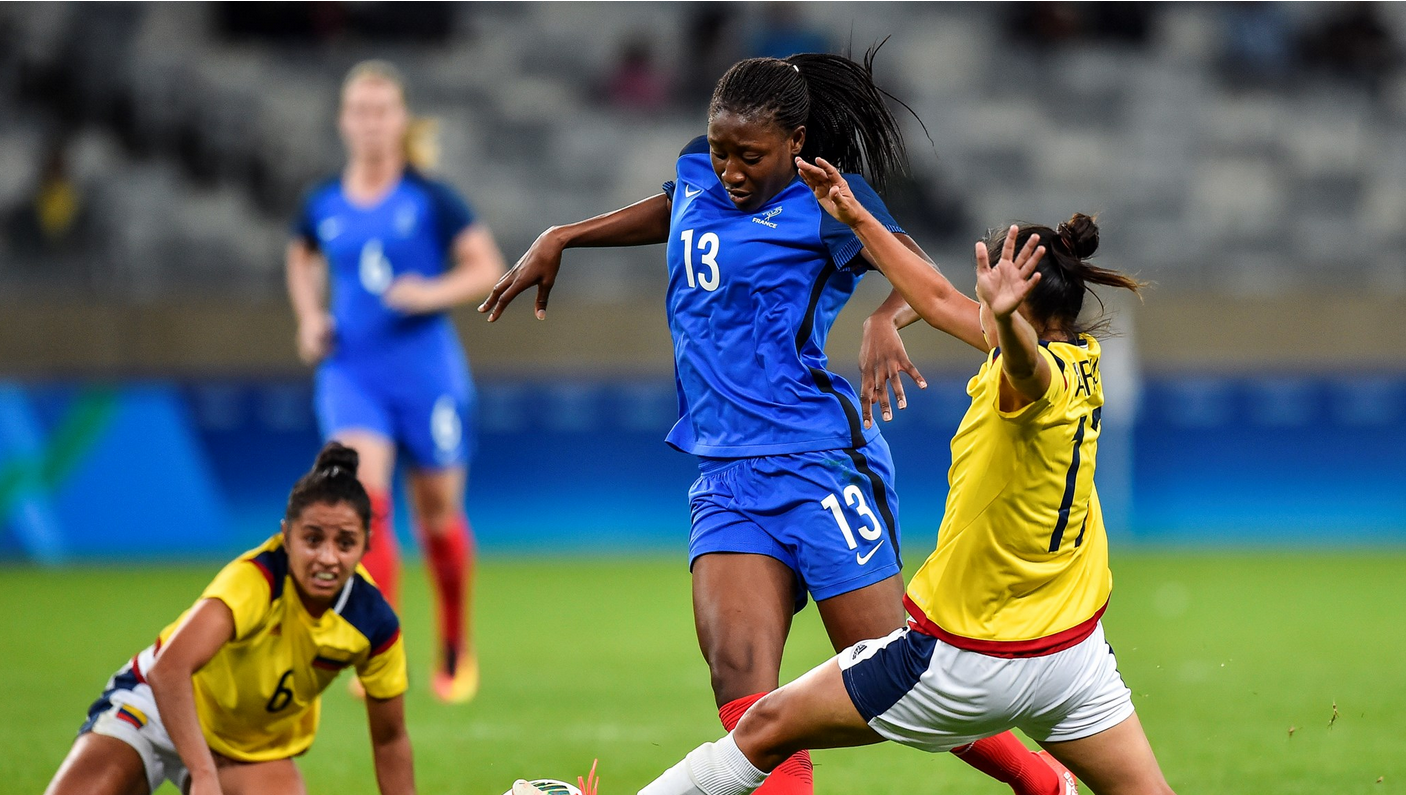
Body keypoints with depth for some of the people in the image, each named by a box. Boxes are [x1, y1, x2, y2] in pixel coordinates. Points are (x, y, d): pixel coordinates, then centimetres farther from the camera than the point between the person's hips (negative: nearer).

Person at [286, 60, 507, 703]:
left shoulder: (430, 200, -4)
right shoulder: (322, 207, 4)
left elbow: (488, 268, -2)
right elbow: (302, 260, 25)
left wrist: (433, 293, -18)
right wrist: (310, 318, 8)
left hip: (426, 371, -1)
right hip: (351, 374, 1)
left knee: (438, 513, 10)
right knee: (363, 500, -20)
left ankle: (456, 646, 33)